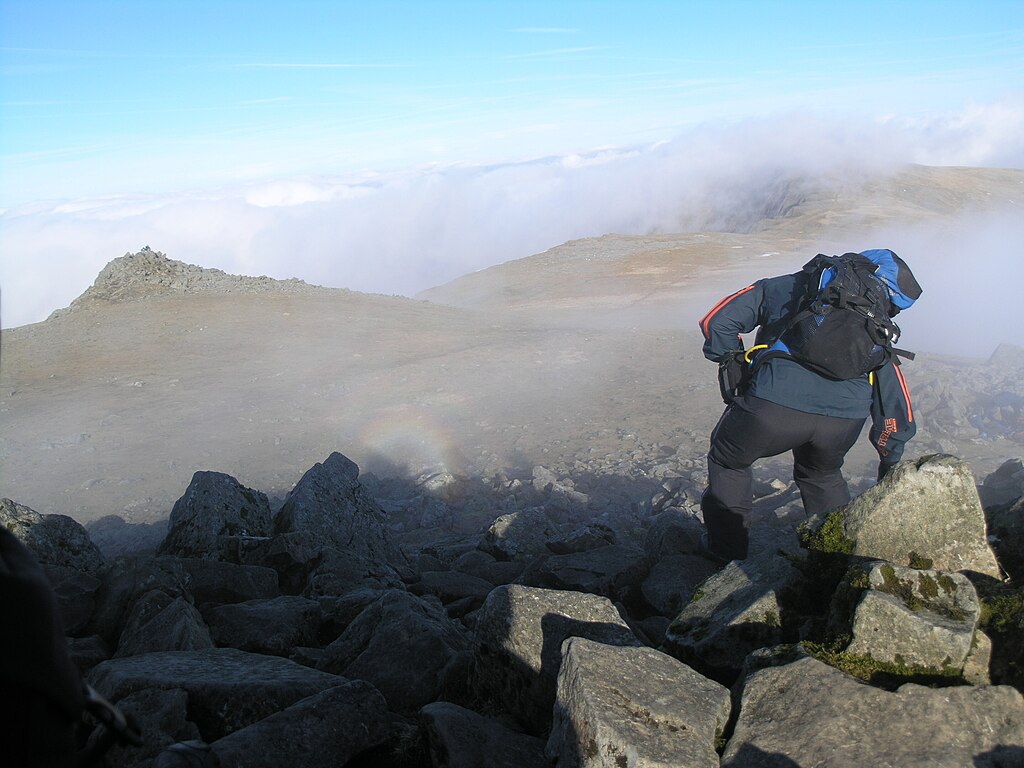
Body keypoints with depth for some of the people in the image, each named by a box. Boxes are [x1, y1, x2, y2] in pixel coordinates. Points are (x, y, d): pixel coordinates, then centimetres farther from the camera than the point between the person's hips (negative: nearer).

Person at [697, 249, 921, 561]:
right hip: (846, 418, 3)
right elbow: (893, 393, 29)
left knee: (728, 462, 27)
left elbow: (717, 321, 16)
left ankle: (726, 553, 31)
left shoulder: (782, 288, 25)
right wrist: (891, 459, 39)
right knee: (822, 475, 37)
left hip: (773, 405, -3)